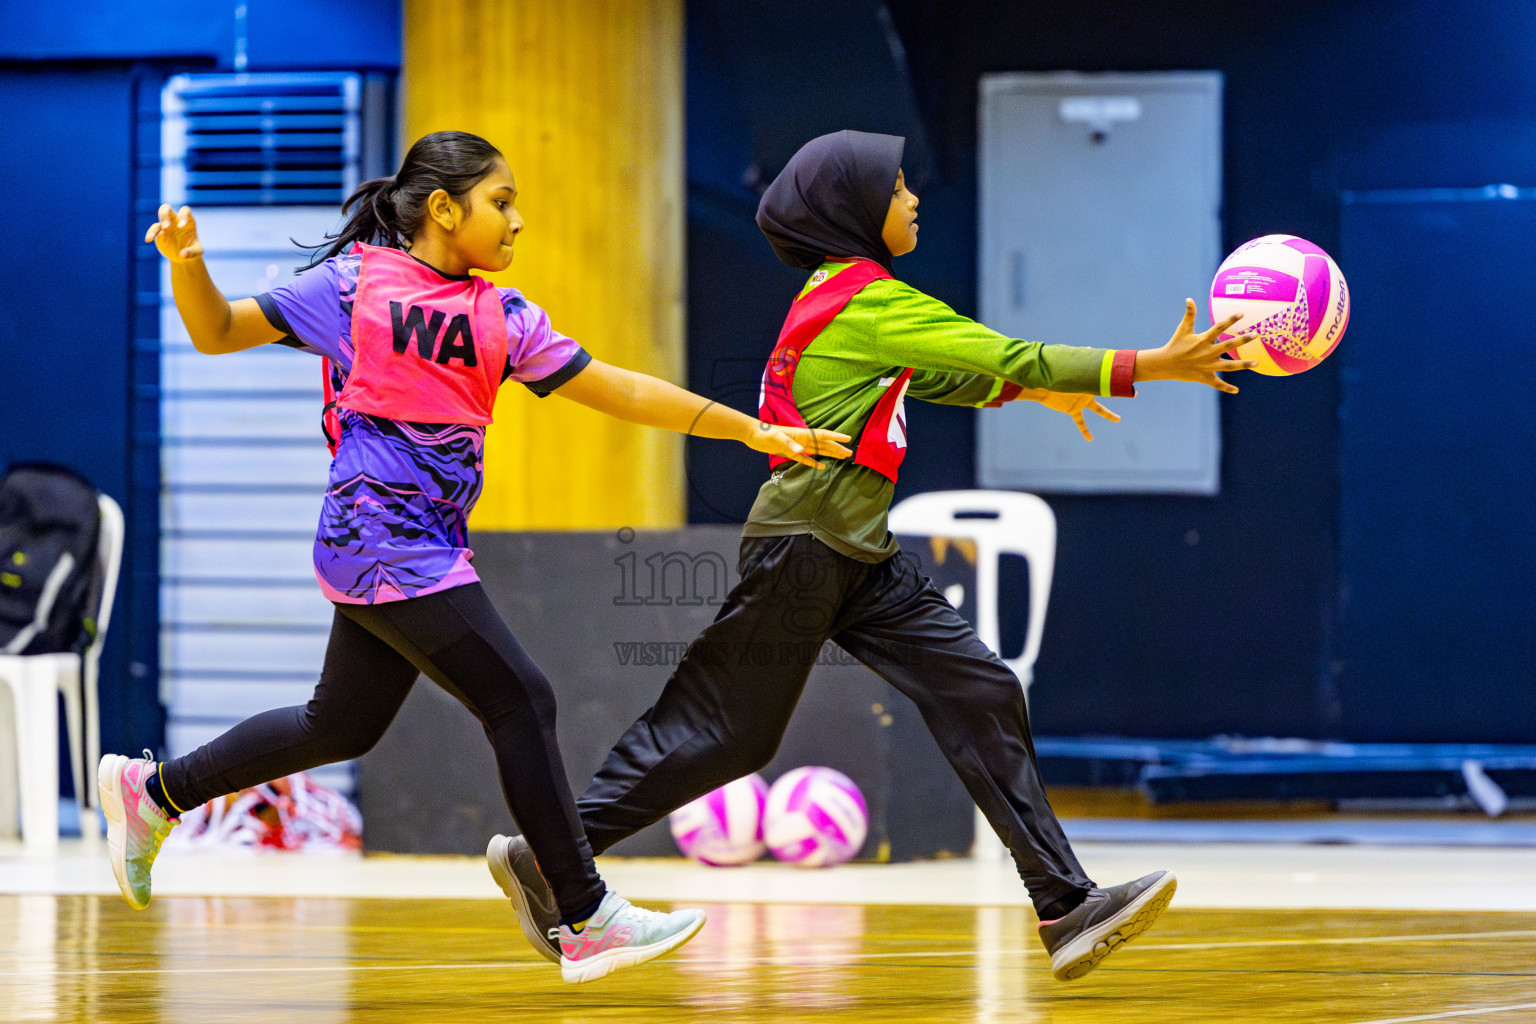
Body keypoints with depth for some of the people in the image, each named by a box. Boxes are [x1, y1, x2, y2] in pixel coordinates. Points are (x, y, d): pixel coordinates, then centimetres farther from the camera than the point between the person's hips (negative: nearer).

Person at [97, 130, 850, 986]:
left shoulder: (503, 317, 11)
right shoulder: (352, 283, -4)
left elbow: (618, 390, 9)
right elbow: (219, 332, 4)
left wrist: (751, 430, 4)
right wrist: (186, 262, -17)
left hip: (431, 547, 8)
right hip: (384, 540, -8)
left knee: (340, 727, 17)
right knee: (521, 703, -10)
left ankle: (152, 792, 33)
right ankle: (587, 921, -4)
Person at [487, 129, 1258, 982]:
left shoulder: (841, 294, 14)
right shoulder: (869, 302, -14)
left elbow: (939, 375, 30)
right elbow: (1014, 359, -18)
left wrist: (1030, 389, 24)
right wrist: (1155, 368, -18)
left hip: (859, 559, 9)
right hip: (804, 548, -9)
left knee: (980, 695, -1)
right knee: (725, 732, -1)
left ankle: (1065, 909, -4)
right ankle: (547, 855, 13)